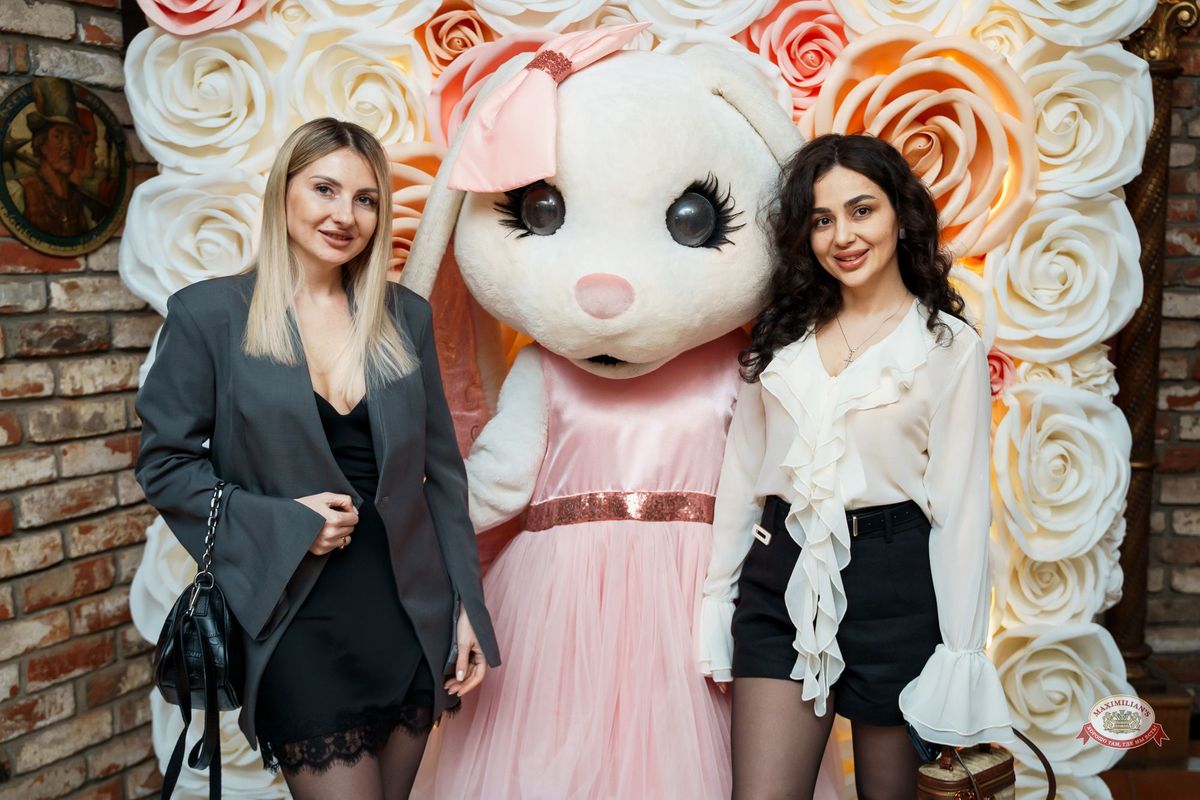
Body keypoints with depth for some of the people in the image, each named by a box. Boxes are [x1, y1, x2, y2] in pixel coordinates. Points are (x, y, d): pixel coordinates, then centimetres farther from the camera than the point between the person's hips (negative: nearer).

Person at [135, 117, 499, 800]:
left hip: (410, 616, 4)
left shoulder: (405, 316, 6)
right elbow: (166, 463, -1)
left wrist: (469, 607, 4)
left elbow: (443, 470, 8)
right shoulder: (210, 313, -3)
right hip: (298, 622, -3)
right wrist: (283, 524, -14)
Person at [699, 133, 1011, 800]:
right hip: (782, 577, 3)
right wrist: (718, 594, 10)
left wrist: (958, 651, -5)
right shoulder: (782, 334, 9)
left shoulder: (950, 346, -1)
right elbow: (741, 472, 11)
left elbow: (960, 506, -3)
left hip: (894, 580, -2)